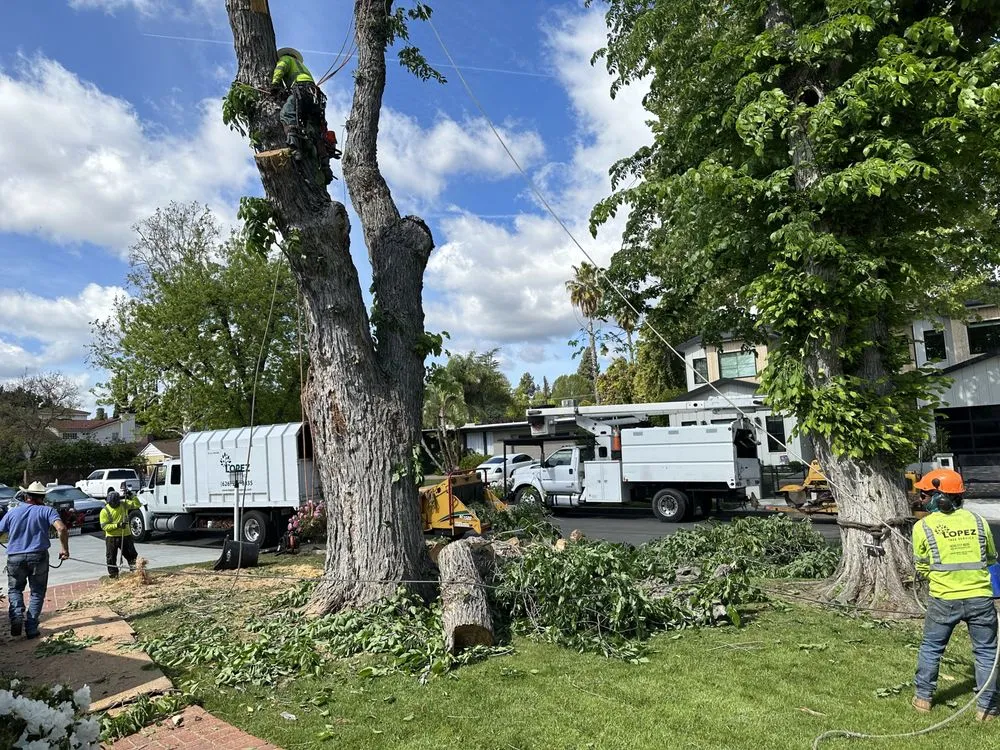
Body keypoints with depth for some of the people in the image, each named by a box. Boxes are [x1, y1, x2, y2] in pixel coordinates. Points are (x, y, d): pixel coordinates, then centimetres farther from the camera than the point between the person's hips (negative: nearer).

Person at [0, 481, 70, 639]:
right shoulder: (47, 511, -1)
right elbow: (61, 528, -17)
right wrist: (65, 550, -8)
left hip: (15, 557, 2)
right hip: (38, 556, -2)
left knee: (14, 589, 21)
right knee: (37, 592, 11)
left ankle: (17, 616, -5)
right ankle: (31, 628, 5)